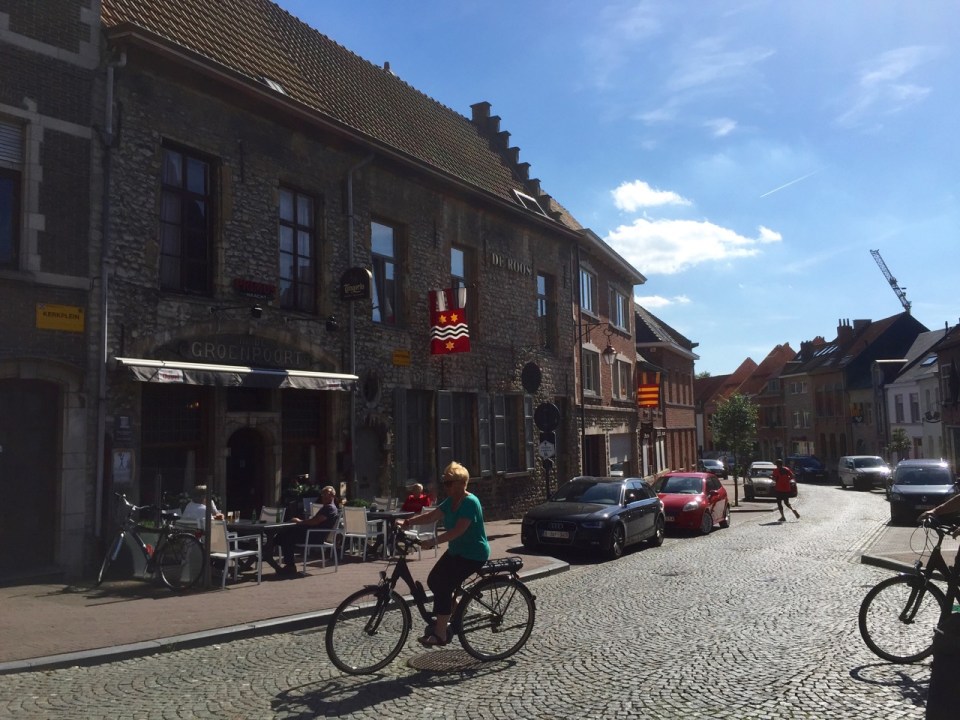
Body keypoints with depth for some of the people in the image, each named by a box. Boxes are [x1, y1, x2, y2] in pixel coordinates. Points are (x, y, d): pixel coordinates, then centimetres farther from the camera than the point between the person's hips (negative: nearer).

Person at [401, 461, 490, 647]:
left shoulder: (470, 502, -22)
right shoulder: (451, 501, 7)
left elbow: (458, 530, -32)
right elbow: (431, 516, 3)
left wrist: (433, 541, -40)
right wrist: (406, 522, -10)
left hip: (473, 554, -10)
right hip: (456, 551, 10)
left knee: (443, 586, -16)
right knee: (433, 581, 6)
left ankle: (440, 634, -8)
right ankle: (447, 616, 25)